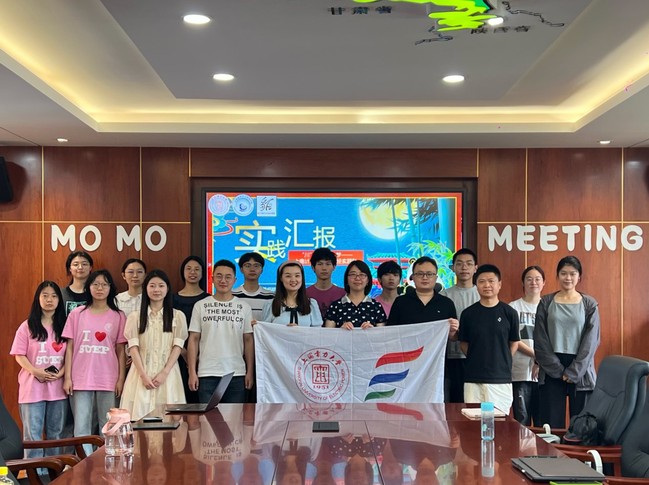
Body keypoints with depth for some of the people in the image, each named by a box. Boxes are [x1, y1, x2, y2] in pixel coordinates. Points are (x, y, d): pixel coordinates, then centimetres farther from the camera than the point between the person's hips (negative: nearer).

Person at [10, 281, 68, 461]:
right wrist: (36, 371, -16)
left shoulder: (64, 326, 8)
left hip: (58, 387, 2)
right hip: (32, 387, -2)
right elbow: (19, 355, -1)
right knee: (33, 434, -2)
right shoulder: (27, 326, 2)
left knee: (56, 433, 10)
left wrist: (62, 372, -11)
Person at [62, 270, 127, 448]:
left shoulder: (118, 316, 4)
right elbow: (70, 348, 5)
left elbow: (120, 350, 4)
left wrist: (121, 379, -1)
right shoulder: (77, 314, 5)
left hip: (108, 380, 0)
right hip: (81, 380, 0)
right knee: (81, 427, 0)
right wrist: (67, 378, 0)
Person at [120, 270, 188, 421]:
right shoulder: (135, 317, 7)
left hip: (168, 375, 0)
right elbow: (133, 347, 0)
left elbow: (177, 346, 1)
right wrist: (143, 375, -11)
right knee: (140, 416, -5)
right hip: (142, 374, 0)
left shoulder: (177, 316, 7)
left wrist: (164, 373, -11)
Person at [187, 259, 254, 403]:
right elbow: (194, 339, 4)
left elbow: (248, 340, 6)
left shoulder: (244, 307, 6)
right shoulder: (200, 306, 4)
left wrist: (250, 372, 1)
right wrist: (192, 372, -2)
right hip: (207, 374, -1)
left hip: (236, 374, 1)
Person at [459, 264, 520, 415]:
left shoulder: (509, 313, 1)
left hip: (501, 379, 0)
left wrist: (503, 362, 5)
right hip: (473, 379, 1)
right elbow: (463, 343, 10)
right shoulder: (468, 313, 2)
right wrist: (476, 361, 3)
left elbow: (514, 343, 10)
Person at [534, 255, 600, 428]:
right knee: (551, 425, 0)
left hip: (581, 371, 0)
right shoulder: (546, 303, 5)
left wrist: (574, 371, -10)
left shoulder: (589, 304, 4)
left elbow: (591, 340, -2)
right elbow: (540, 340, 1)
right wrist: (558, 369, -8)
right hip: (552, 372, 0)